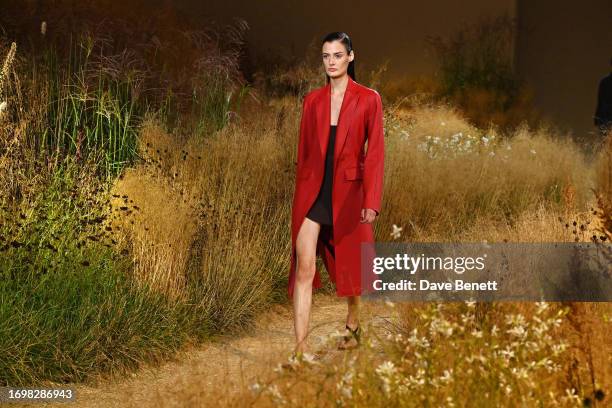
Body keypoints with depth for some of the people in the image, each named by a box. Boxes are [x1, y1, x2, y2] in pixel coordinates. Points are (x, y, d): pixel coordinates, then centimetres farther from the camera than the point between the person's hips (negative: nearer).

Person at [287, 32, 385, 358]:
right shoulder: (312, 101, 7)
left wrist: (371, 201, -13)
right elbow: (303, 151, 13)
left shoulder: (368, 99, -3)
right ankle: (300, 347, -13)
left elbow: (375, 152, -6)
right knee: (304, 266, -11)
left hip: (347, 193, -2)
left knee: (349, 265, 14)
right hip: (312, 192, 2)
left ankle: (352, 324, 41)